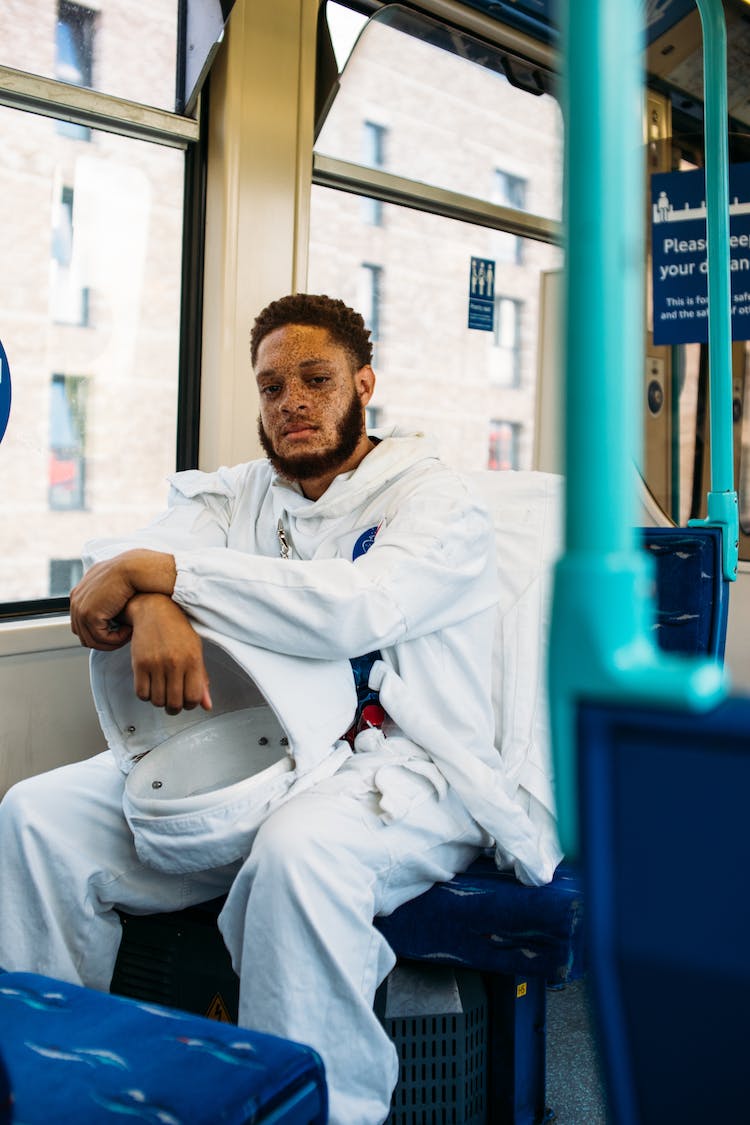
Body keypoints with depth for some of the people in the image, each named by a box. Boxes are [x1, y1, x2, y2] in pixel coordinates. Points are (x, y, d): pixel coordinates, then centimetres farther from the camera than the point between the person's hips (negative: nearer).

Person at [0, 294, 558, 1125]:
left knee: (300, 850, -37)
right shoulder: (234, 495, 17)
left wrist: (156, 571, -22)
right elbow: (120, 557, -1)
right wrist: (153, 605, -27)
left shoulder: (434, 500, -1)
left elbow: (357, 607, -22)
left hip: (397, 764, -5)